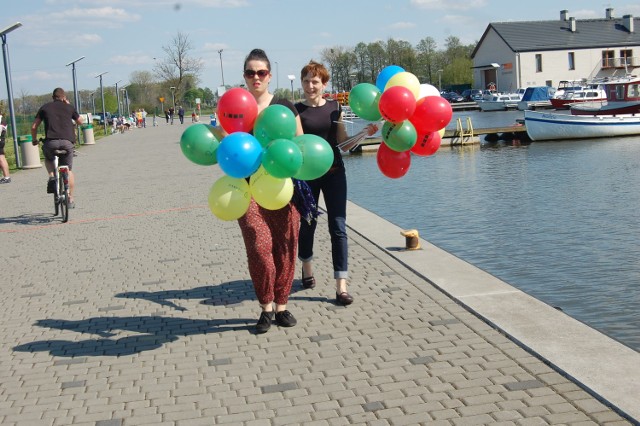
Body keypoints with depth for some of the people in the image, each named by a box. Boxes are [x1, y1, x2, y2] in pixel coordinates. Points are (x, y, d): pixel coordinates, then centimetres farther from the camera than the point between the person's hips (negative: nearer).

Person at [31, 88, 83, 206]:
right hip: (67, 141, 0)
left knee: (48, 159, 32)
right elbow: (80, 122, 29)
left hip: (51, 141, 0)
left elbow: (34, 126, 12)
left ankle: (52, 177, 4)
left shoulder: (45, 107, 14)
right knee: (68, 170, 15)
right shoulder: (69, 107, 14)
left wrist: (34, 140, 28)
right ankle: (70, 199, 12)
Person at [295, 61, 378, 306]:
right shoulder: (297, 110, -2)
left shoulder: (334, 108, 5)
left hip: (334, 172, 1)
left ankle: (341, 286, -5)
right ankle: (307, 267, 41)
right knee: (307, 224, 12)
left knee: (338, 227, -5)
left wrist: (365, 133, -6)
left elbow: (343, 142, 7)